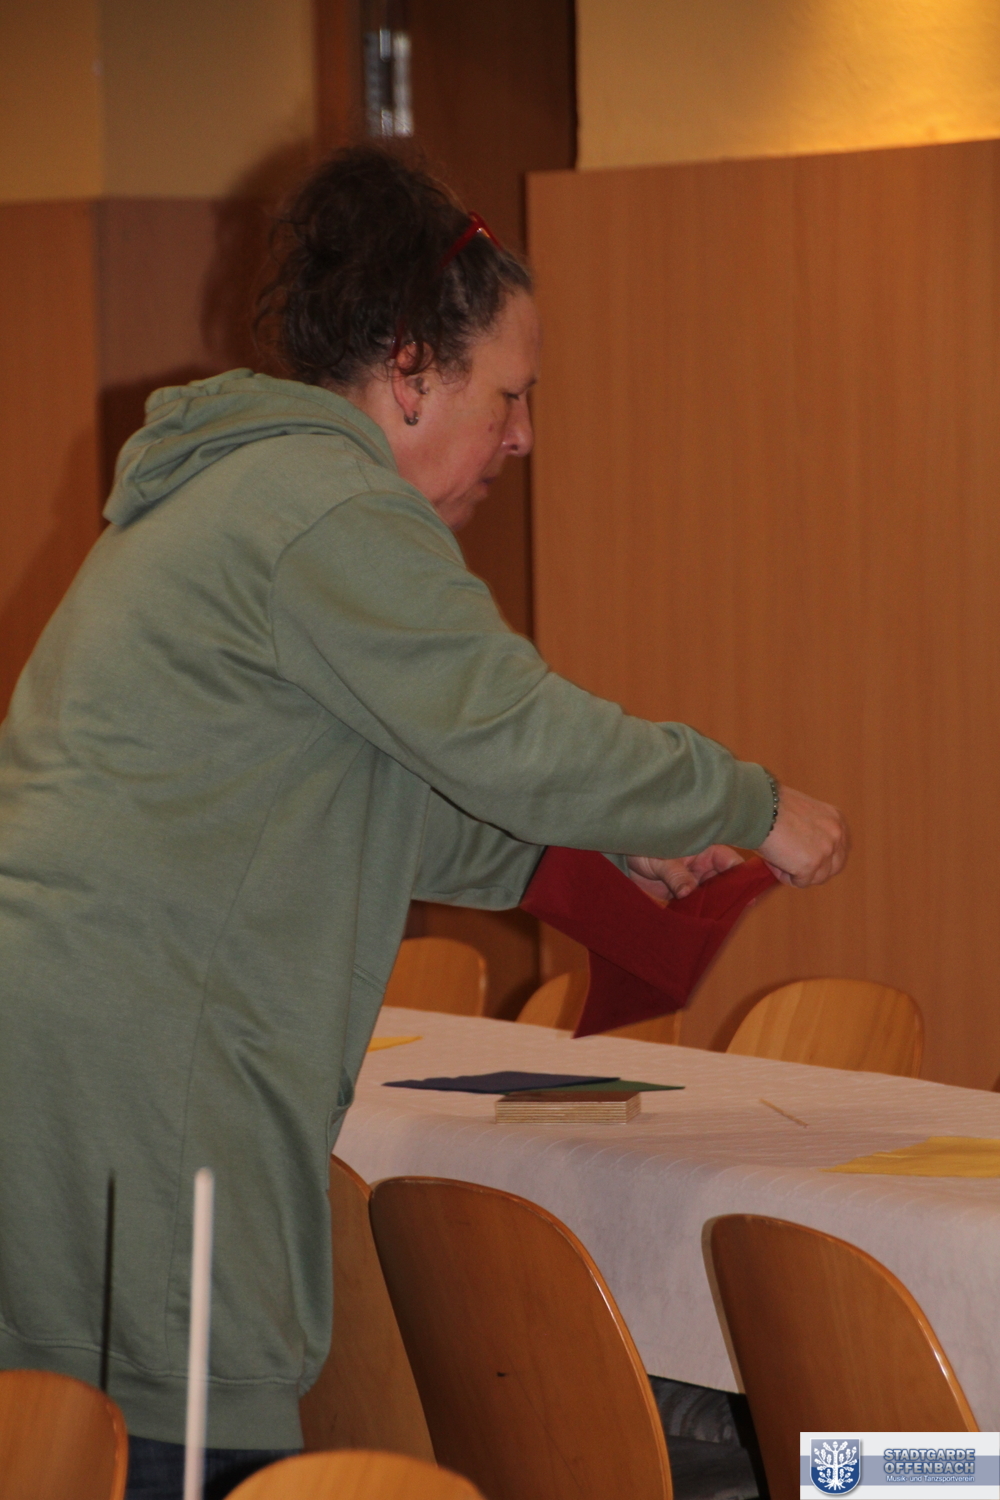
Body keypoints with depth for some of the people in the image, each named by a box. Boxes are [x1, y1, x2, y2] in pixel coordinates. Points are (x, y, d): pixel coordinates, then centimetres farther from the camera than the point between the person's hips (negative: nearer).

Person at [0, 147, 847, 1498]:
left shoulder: (237, 491, 24)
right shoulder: (332, 511, -9)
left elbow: (383, 810, 29)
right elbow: (511, 734, -14)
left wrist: (607, 844, 22)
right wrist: (757, 809, 0)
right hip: (114, 1065, -10)